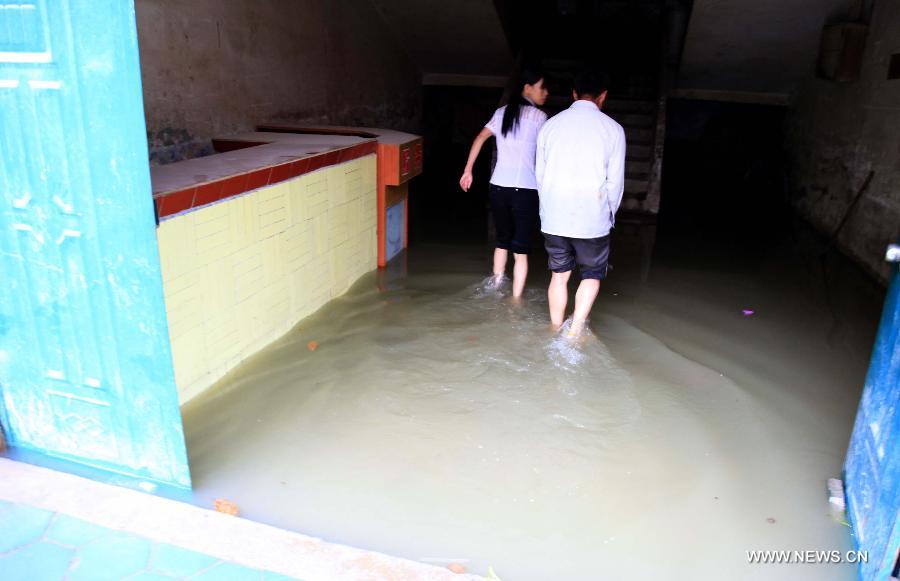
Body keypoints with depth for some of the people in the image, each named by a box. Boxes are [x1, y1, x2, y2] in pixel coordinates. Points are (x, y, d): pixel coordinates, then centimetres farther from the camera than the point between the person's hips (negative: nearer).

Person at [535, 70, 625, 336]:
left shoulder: (550, 125, 4)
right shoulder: (613, 129, -3)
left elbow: (540, 173, 8)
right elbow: (615, 181, -2)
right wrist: (609, 215, 13)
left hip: (554, 217, 3)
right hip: (592, 219, -2)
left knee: (559, 274, 17)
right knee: (592, 275, 15)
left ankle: (556, 331, 24)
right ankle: (575, 331, 4)